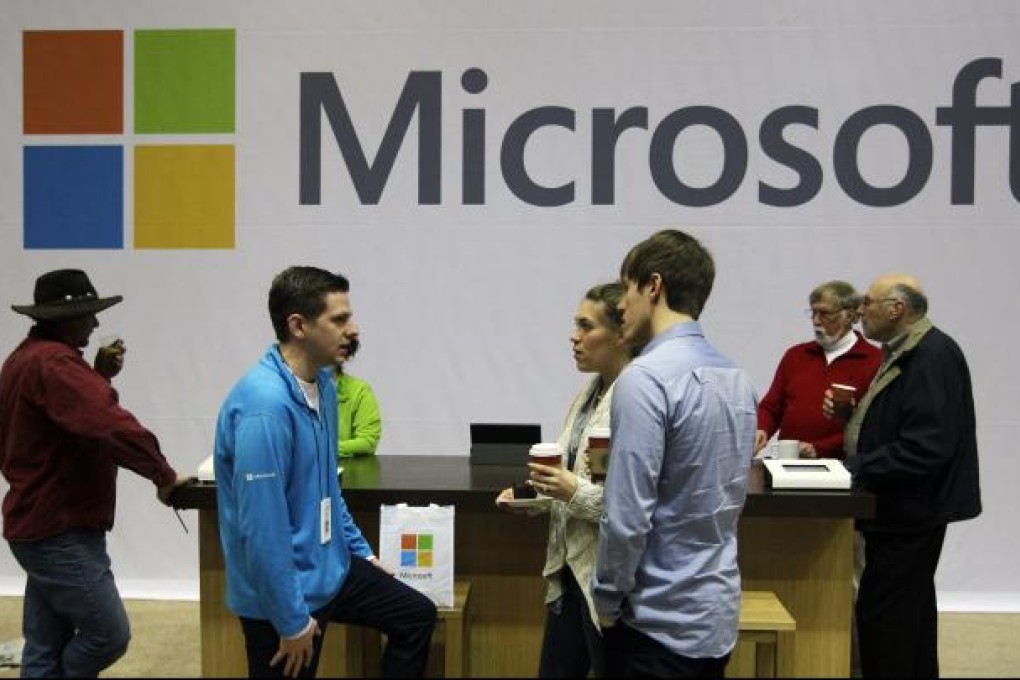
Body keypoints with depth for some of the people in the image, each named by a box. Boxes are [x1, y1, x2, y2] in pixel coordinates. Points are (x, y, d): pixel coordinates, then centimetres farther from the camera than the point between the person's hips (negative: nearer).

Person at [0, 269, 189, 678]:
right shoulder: (52, 362, -21)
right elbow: (109, 424, -32)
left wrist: (99, 376, 7)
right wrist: (162, 473, -25)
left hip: (44, 524, 11)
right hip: (61, 531, -11)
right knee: (108, 633, -4)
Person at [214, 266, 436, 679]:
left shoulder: (323, 384, 2)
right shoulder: (265, 405, -28)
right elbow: (261, 528, -27)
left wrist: (360, 551, 20)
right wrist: (292, 620, -21)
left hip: (329, 567, 9)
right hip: (284, 589, -9)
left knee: (417, 616, 19)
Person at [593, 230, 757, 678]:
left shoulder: (646, 378, -19)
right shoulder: (737, 379, 6)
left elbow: (627, 517, -21)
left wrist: (607, 600, -7)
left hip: (659, 620, -8)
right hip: (718, 611, 8)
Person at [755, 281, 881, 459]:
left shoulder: (874, 361, -1)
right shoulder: (795, 355, 16)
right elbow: (771, 406, 16)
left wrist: (819, 449, -14)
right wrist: (762, 431, -4)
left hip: (837, 466, -3)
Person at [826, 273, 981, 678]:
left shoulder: (933, 356, -19)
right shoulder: (903, 353, 13)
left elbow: (925, 448, -27)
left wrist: (854, 471, -23)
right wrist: (849, 413, 5)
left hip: (912, 512, -10)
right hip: (905, 511, 10)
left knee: (881, 616, -8)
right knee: (910, 613, 19)